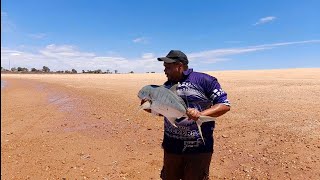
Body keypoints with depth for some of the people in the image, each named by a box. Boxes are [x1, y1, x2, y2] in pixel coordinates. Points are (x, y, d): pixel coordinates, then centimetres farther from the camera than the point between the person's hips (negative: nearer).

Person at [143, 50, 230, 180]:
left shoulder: (204, 80, -10)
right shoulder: (167, 86, 7)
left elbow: (225, 105, -10)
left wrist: (201, 114, -25)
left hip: (199, 147, -5)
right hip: (172, 146, 5)